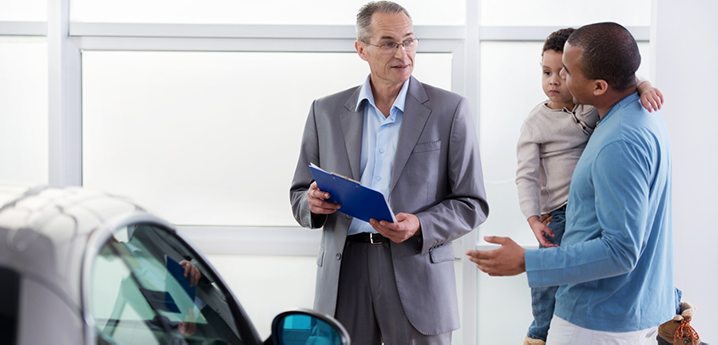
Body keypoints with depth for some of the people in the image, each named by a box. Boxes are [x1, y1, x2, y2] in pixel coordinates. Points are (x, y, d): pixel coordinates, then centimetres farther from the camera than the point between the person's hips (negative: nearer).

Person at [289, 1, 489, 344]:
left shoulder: (449, 110, 2)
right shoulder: (326, 111, 10)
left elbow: (471, 203, 2)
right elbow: (299, 196, 15)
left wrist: (419, 227, -16)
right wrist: (313, 204, -9)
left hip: (416, 274, -2)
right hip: (344, 275, 2)